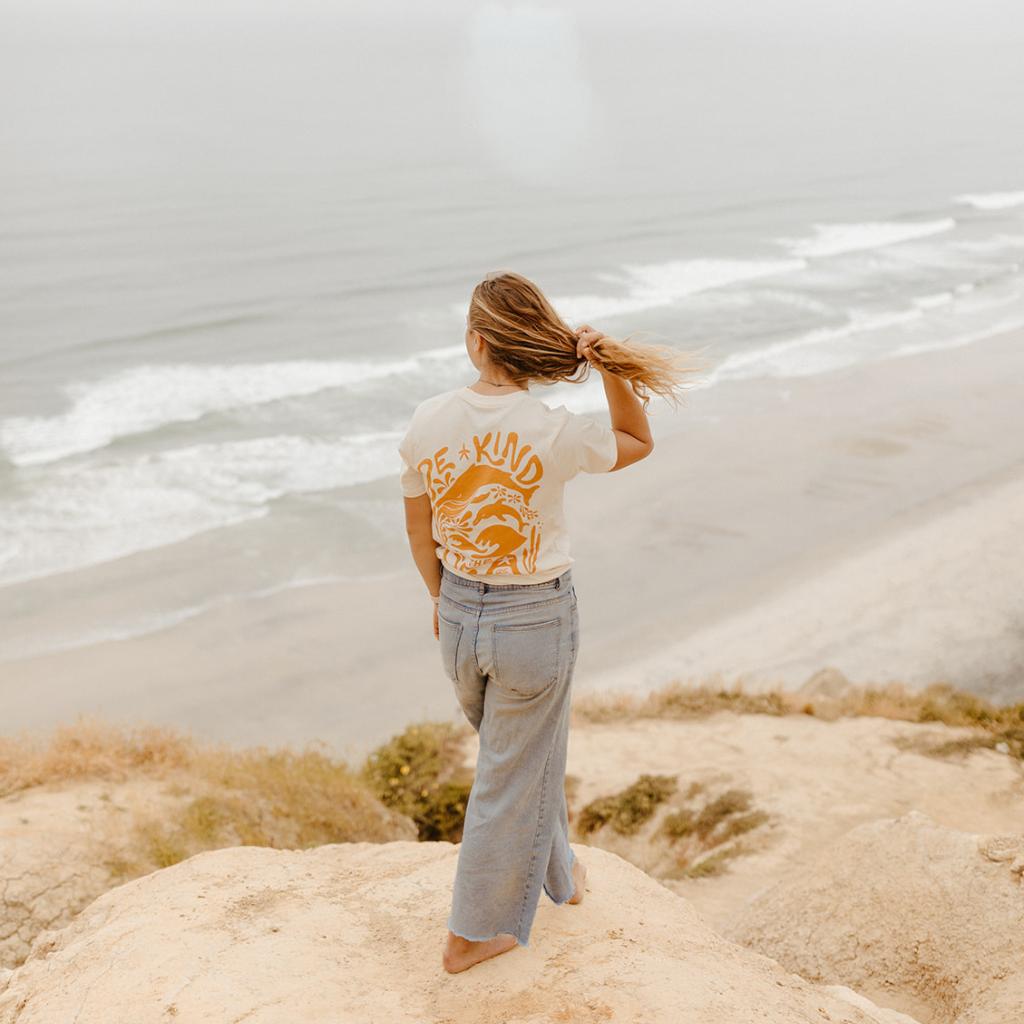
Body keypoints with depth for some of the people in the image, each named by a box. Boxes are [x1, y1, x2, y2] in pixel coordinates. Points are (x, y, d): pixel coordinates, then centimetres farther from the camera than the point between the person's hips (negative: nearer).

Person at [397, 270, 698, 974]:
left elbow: (418, 528, 2)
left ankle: (556, 873, 52)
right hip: (537, 620, -4)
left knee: (519, 754, 30)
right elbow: (637, 444, 1)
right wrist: (608, 367, -14)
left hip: (459, 611, 4)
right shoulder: (556, 434, -21)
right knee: (513, 776, 15)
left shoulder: (427, 421, -12)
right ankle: (473, 934, 29)